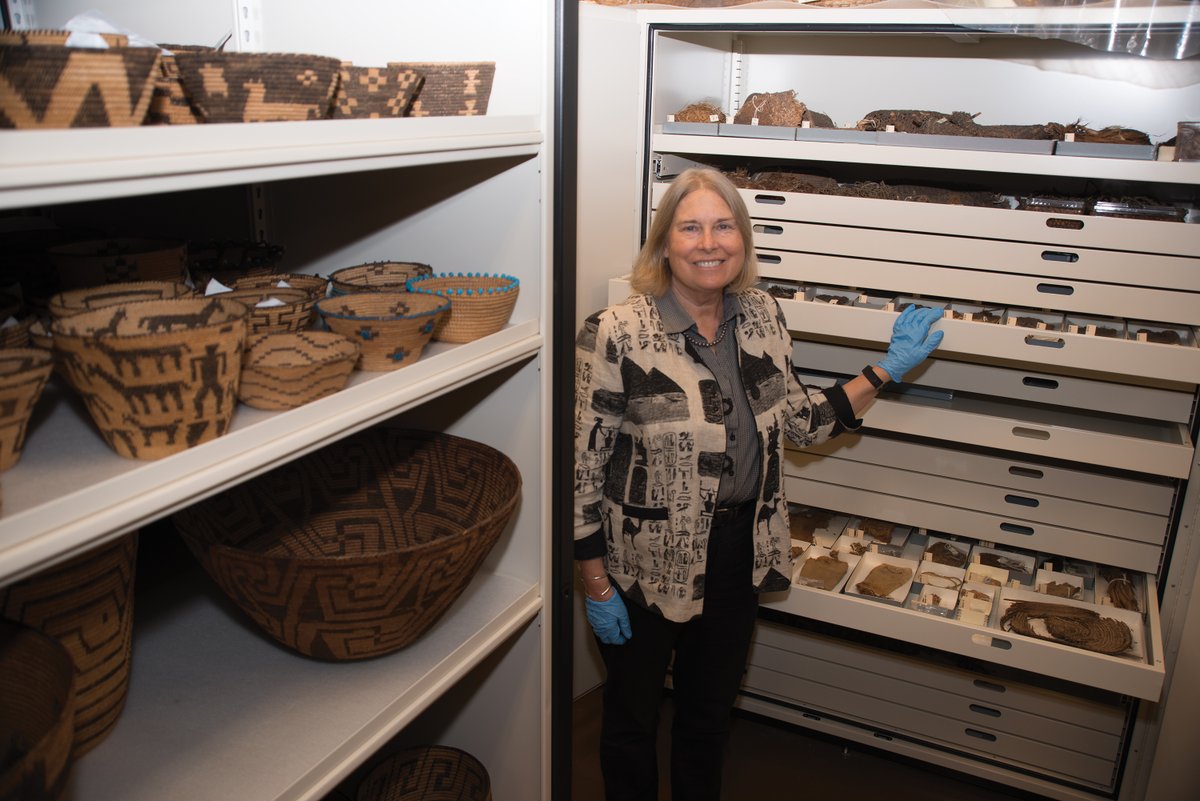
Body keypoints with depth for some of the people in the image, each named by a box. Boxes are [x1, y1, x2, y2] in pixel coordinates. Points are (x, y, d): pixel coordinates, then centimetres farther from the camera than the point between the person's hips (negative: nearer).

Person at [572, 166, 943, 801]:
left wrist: (888, 369, 1)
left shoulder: (762, 316, -2)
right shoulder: (617, 334, -20)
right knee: (633, 713, 19)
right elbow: (584, 467, -15)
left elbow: (798, 421, 7)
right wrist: (596, 585, -12)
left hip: (741, 552, 5)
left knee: (710, 707, 26)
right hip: (647, 564, -4)